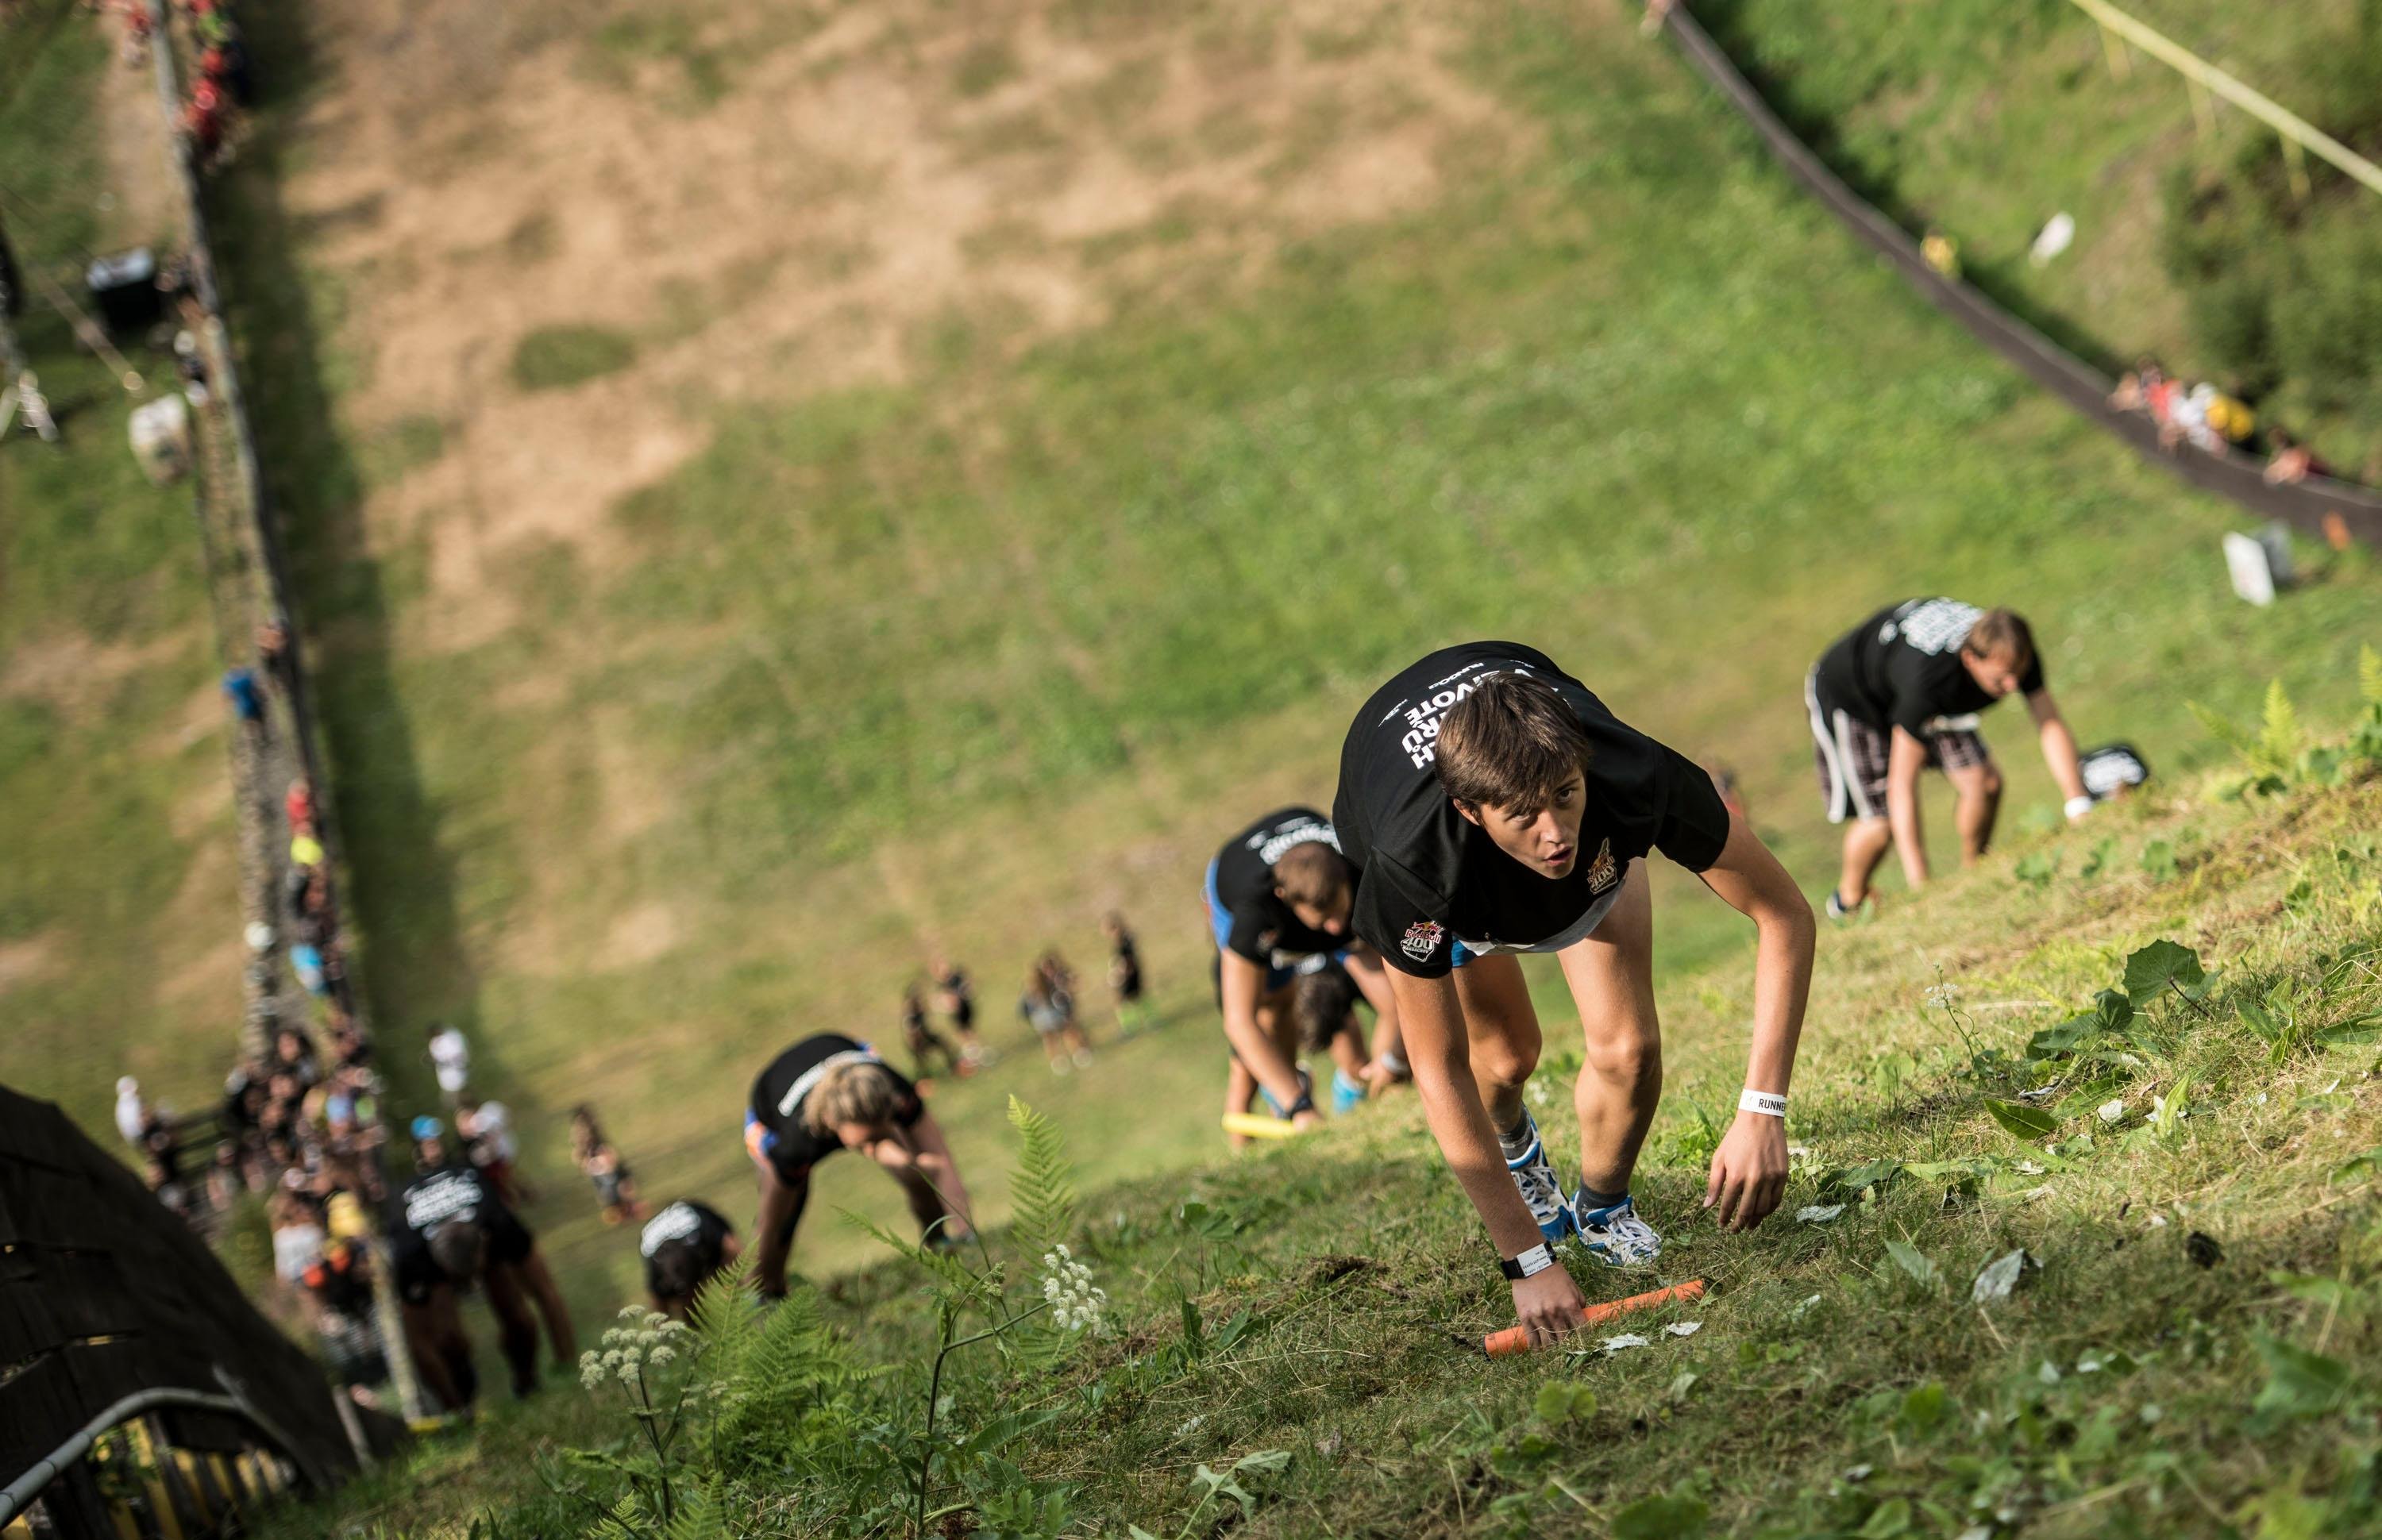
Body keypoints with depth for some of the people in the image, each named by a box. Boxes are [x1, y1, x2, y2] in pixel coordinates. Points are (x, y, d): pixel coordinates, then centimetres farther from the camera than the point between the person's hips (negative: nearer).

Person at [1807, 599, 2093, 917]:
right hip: (1848, 697, -6)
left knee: (1984, 783, -8)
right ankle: (1849, 900, 18)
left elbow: (2051, 726, -23)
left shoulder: (2017, 655, -29)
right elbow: (1902, 784, -43)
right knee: (1881, 822, -13)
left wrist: (2078, 806, -36)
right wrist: (1920, 884, -44)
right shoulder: (1927, 679, -46)